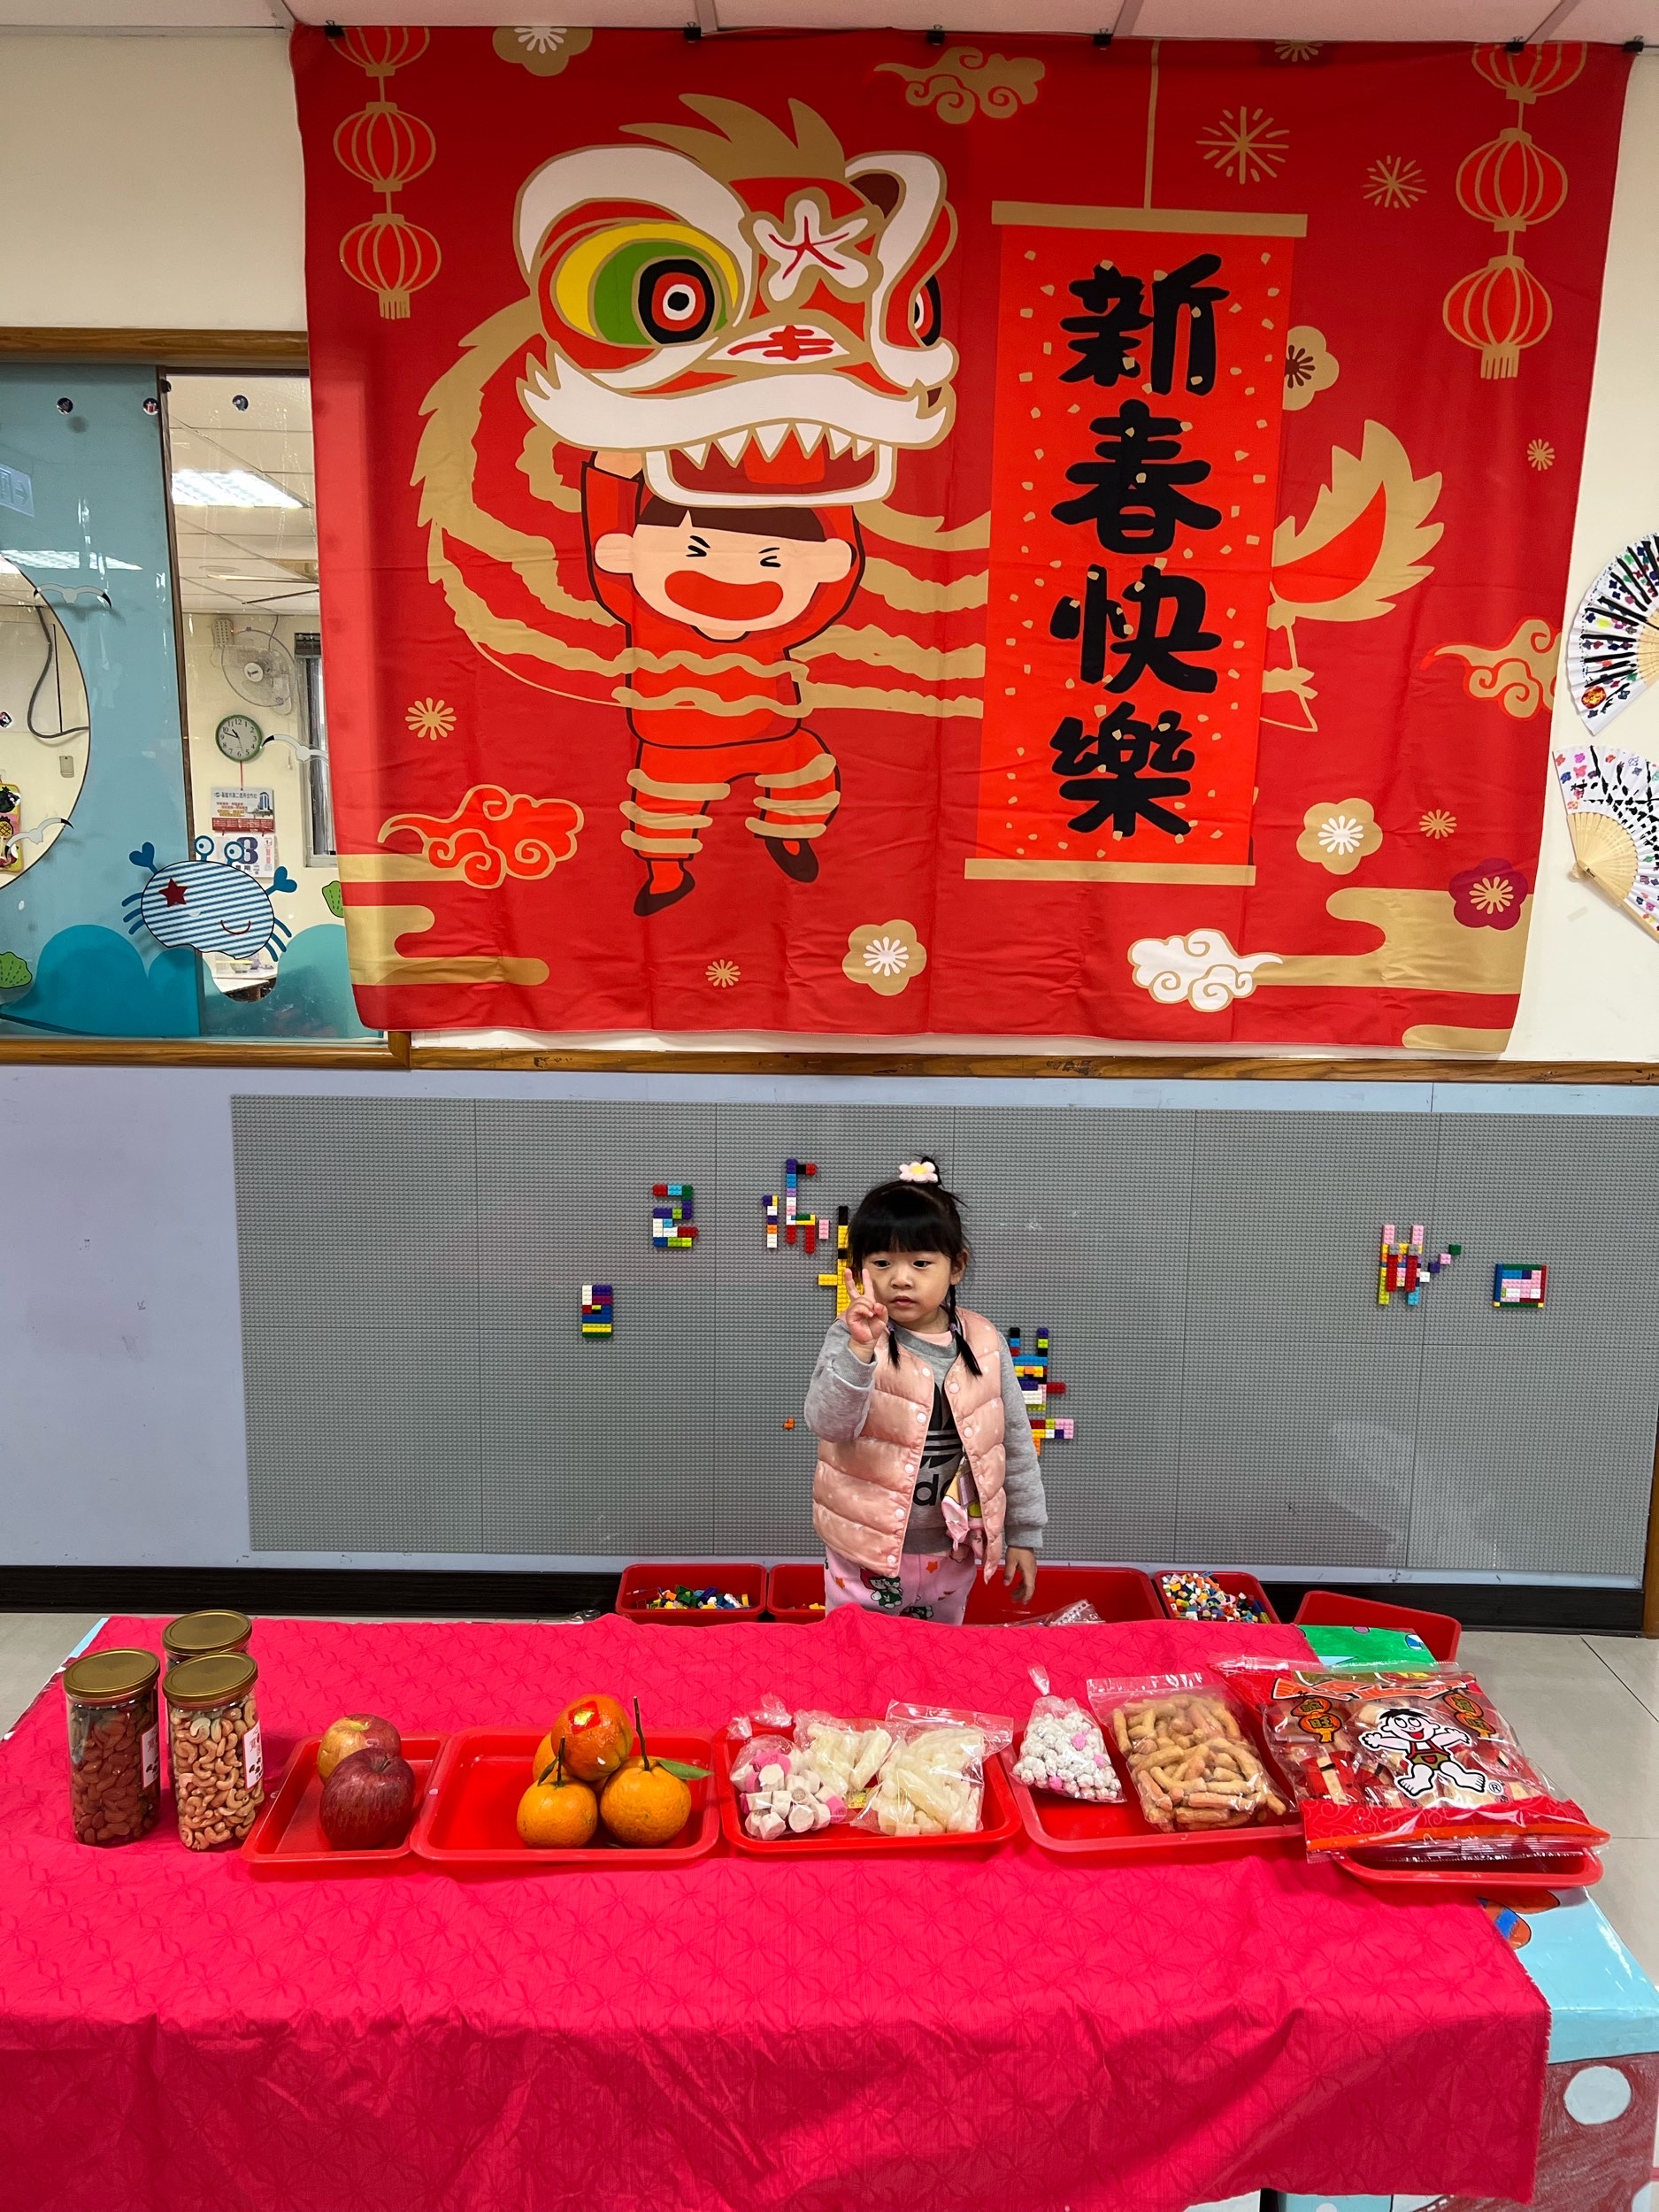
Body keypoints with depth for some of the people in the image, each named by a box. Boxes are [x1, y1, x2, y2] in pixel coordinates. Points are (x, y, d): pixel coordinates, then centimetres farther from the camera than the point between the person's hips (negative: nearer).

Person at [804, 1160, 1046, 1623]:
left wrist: (1024, 1536, 7)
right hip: (868, 1550, -3)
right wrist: (860, 1350, -42)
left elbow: (1015, 1444, 3)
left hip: (953, 1551, 3)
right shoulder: (853, 1340, -14)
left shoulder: (984, 1345, -6)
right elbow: (827, 1423, -29)